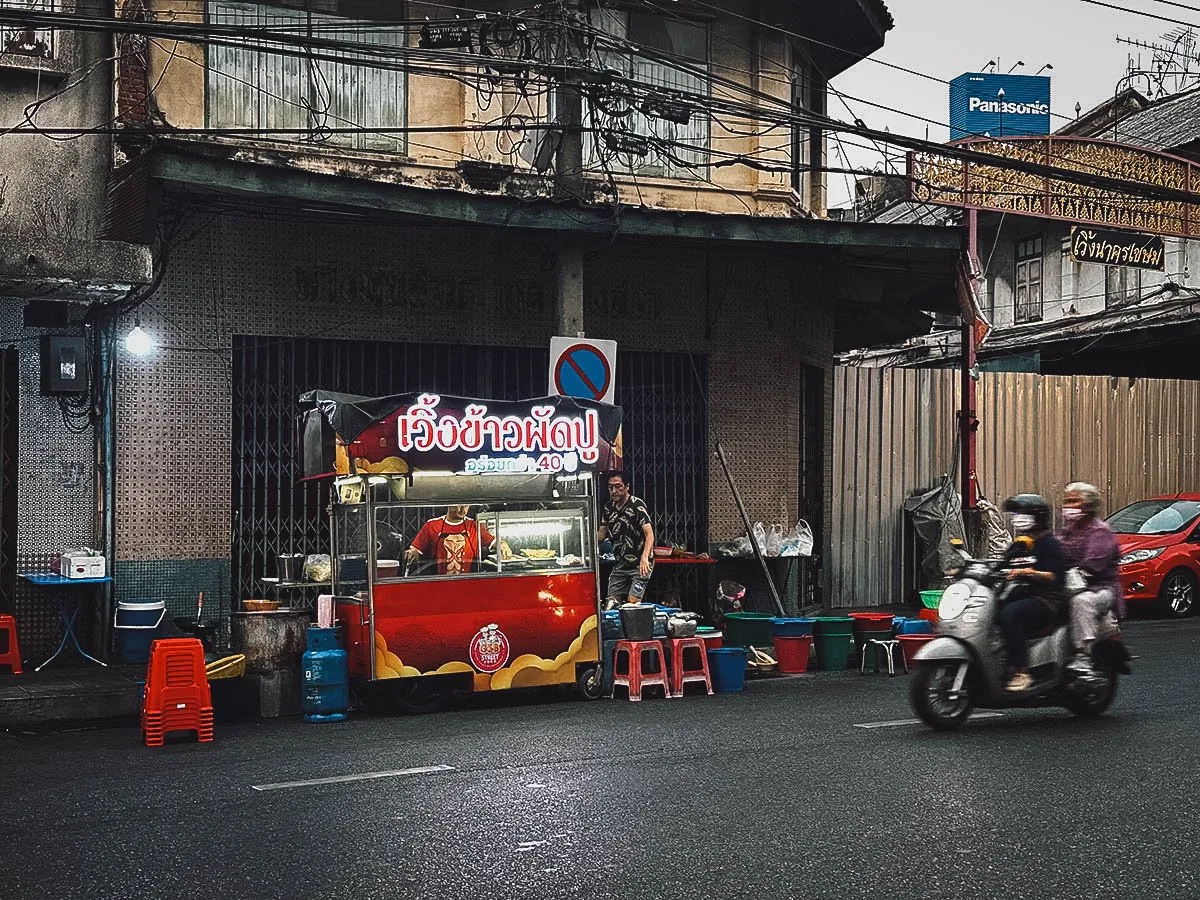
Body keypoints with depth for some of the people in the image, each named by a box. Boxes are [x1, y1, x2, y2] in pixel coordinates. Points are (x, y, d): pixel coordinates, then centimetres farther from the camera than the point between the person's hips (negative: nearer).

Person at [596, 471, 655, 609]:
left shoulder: (637, 505, -15)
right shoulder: (609, 507, 6)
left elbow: (649, 534, -24)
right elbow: (601, 535, 13)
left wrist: (644, 558, -39)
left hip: (640, 564, -7)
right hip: (620, 564, 7)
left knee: (632, 602, -16)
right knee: (611, 603, 2)